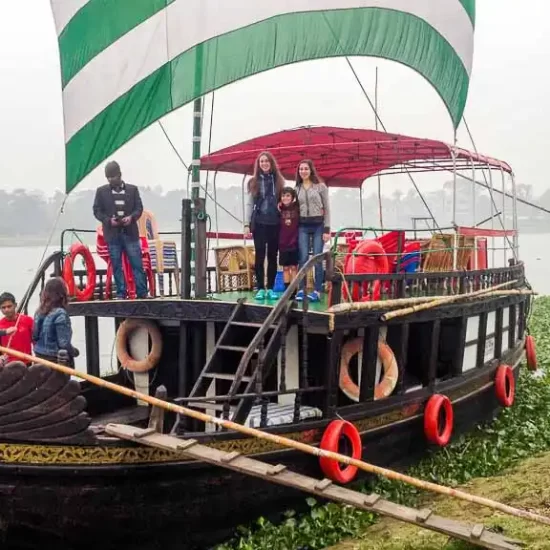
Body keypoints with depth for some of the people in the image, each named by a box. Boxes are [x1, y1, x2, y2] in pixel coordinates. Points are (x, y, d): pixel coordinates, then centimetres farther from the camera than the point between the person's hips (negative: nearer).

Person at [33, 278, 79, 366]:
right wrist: (74, 351, -2)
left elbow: (34, 337, 11)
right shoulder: (60, 314, -18)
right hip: (57, 360, -7)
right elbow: (64, 343, -20)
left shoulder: (39, 312, 4)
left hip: (40, 357, 7)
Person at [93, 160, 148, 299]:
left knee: (137, 264, -2)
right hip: (112, 234, 0)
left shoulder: (132, 189, 8)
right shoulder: (101, 191, 6)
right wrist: (108, 220, -14)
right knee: (117, 266, 3)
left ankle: (142, 293, 2)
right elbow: (97, 211, 4)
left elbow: (139, 208, 5)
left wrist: (131, 217, -15)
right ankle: (121, 294, 10)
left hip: (130, 233, 0)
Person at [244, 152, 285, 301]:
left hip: (275, 223, 1)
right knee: (260, 256, 0)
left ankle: (270, 289, 11)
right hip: (259, 223, -1)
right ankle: (260, 288, 5)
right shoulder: (253, 182, 5)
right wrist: (247, 224, -3)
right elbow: (249, 204, 4)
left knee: (272, 256, 5)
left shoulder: (279, 181, 7)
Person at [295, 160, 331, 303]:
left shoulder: (320, 186, 2)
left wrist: (327, 229, -6)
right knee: (303, 258, -4)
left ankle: (318, 291, -1)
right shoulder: (297, 189, 11)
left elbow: (326, 208, 0)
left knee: (317, 259, -4)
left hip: (318, 225, -2)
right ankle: (301, 290, 0)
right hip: (302, 226, 2)